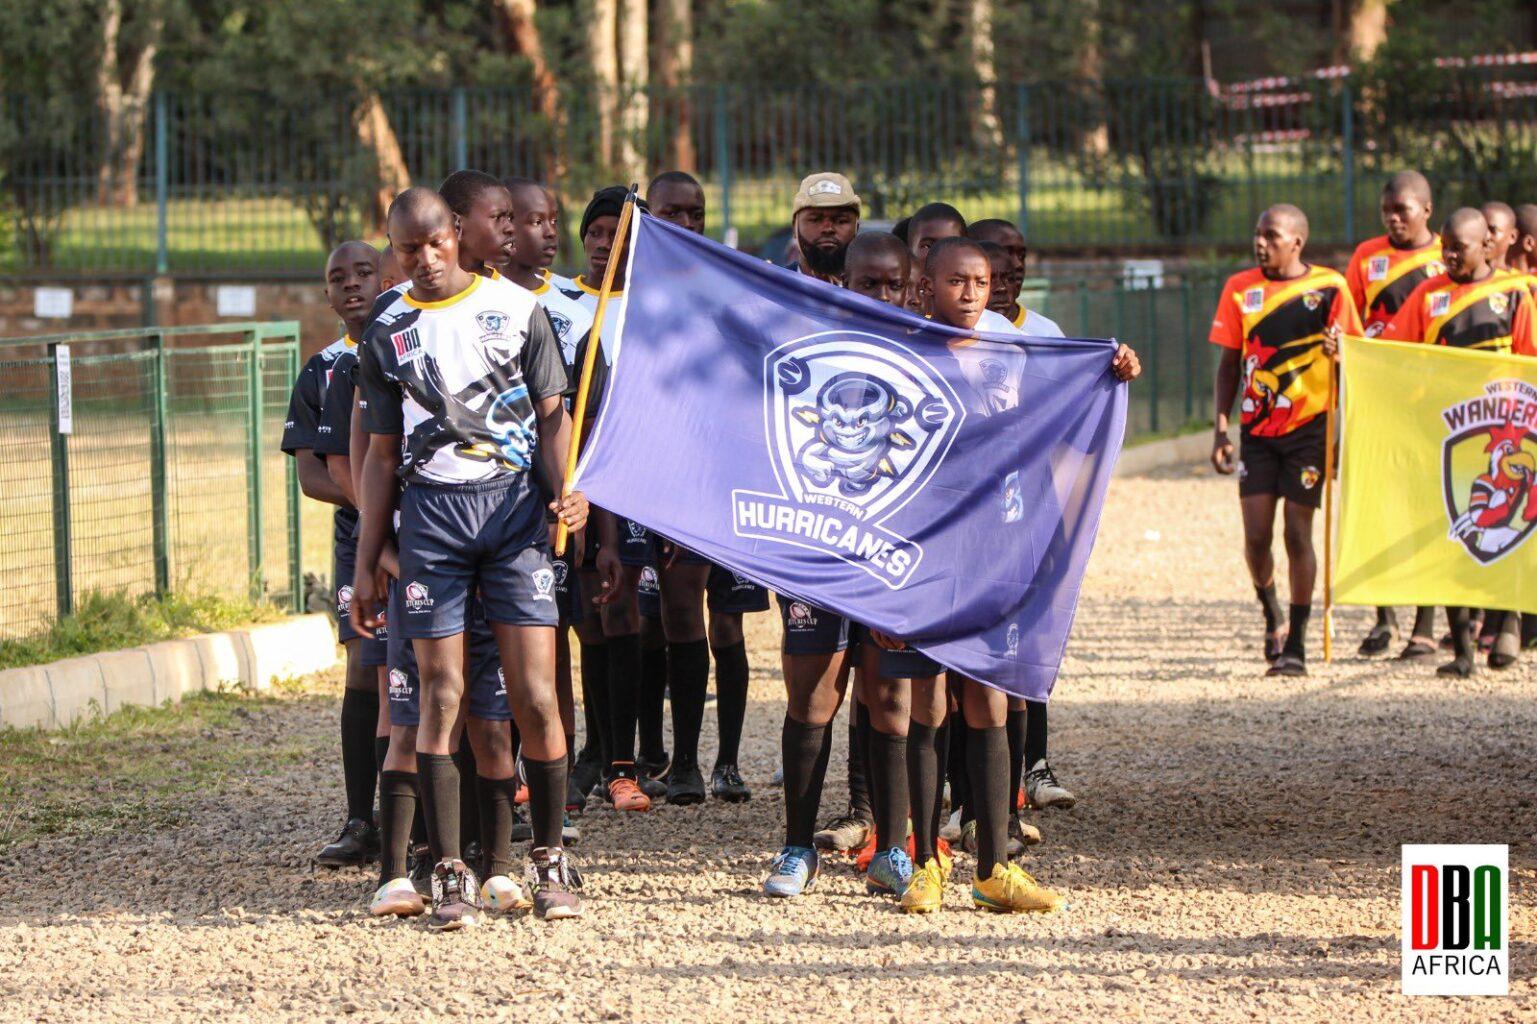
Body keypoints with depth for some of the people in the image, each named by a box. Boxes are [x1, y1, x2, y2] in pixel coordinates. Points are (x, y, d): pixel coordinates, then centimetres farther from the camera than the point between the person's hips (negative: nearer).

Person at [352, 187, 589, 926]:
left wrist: (570, 490, -10)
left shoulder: (516, 307, 7)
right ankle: (449, 874, 2)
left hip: (512, 501, -1)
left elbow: (552, 415, 9)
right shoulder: (387, 334, 10)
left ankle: (549, 859, 8)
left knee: (534, 696, -5)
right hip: (430, 511, 1)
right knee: (440, 697, -3)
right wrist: (366, 562, 9)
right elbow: (382, 453, 13)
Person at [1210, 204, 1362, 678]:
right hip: (1258, 428, 3)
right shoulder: (1240, 288, 5)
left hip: (1309, 425, -2)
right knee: (1256, 535, -4)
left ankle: (1295, 644, 3)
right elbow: (1230, 363, 10)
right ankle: (1273, 617, 23)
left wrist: (1337, 352, -19)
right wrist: (1221, 429, 3)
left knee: (1297, 533, -5)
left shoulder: (1329, 287, -2)